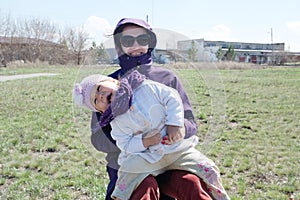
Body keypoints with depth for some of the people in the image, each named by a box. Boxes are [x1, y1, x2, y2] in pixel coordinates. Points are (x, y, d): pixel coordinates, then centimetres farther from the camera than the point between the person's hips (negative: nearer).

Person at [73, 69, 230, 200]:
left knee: (208, 170, -8)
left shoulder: (145, 87, -3)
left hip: (176, 147, 0)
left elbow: (172, 97, -2)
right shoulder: (117, 123, 0)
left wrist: (175, 123, -14)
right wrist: (146, 141, -22)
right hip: (146, 158, 0)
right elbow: (126, 146, -5)